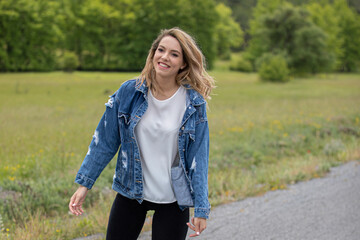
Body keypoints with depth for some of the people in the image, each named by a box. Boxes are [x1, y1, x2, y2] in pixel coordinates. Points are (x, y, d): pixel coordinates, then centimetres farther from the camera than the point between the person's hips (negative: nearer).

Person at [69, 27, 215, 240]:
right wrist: (85, 183, 0)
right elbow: (105, 141, 1)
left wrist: (201, 209, -9)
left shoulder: (194, 103, -9)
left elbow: (199, 157, -7)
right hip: (131, 193, 2)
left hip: (173, 200, -1)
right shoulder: (129, 92, -6)